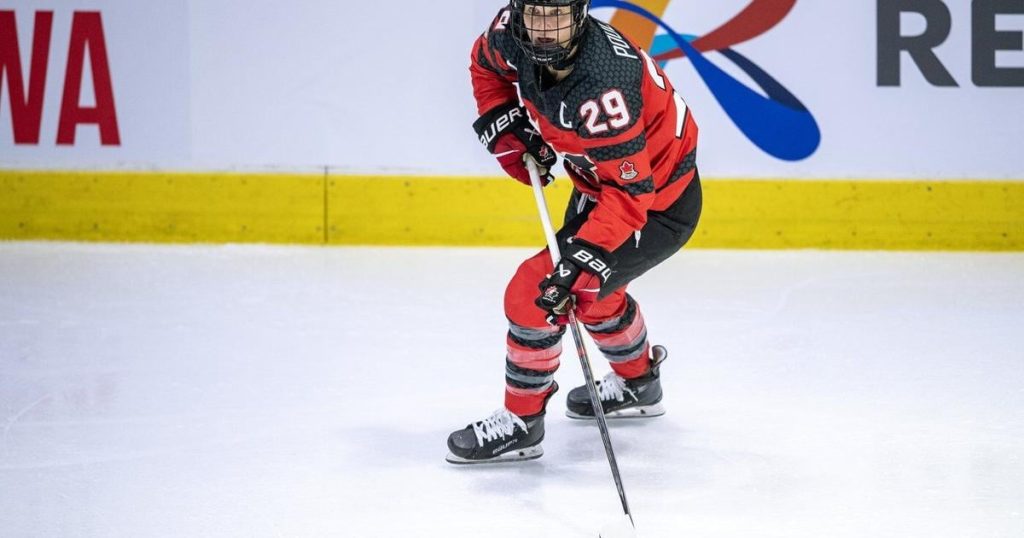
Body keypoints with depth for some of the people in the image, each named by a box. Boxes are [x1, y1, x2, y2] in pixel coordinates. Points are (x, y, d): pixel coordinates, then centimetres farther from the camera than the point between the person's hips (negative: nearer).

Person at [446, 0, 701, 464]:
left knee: (538, 292, -14)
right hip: (601, 181, 9)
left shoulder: (601, 87, -40)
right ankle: (638, 384, 54)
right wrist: (505, 125, -3)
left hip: (658, 202, -9)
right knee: (590, 289, 28)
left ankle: (520, 424, 4)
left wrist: (585, 257, -43)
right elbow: (485, 63, 9)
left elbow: (629, 190, -37)